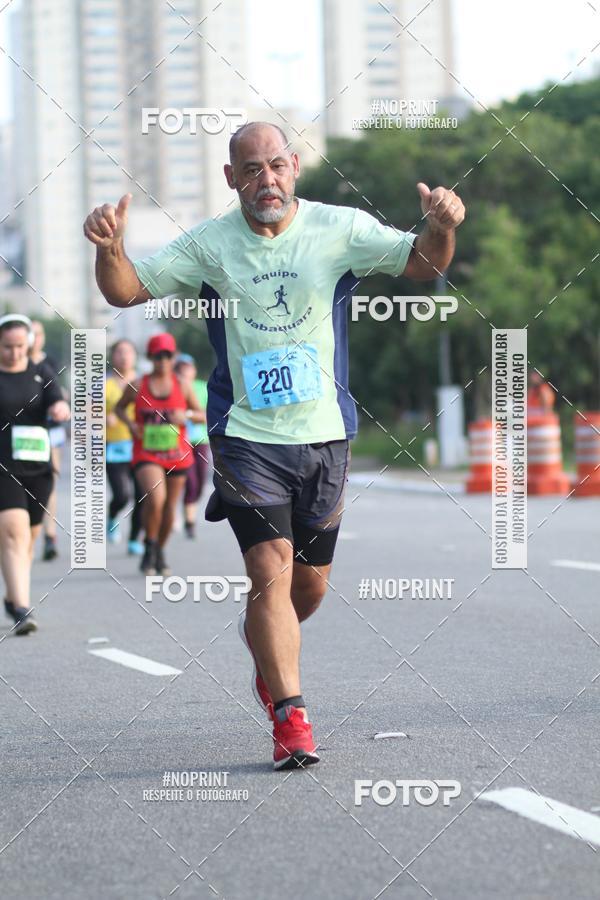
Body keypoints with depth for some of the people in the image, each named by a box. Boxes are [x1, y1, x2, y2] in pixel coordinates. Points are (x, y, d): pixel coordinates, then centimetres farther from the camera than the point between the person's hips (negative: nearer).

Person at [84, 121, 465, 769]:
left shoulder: (340, 229, -2)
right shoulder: (207, 245, -2)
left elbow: (420, 264, -6)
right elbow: (127, 291, 0)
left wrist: (442, 226, -28)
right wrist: (110, 248, -21)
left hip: (325, 432, 2)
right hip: (246, 435, -2)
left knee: (310, 583, 12)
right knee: (271, 570, -15)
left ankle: (261, 640, 46)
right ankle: (290, 717, -11)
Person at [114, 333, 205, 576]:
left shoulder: (182, 387, 3)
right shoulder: (137, 386, -1)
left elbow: (203, 416, 9)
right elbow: (119, 407, 15)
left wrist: (187, 414, -13)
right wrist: (130, 423, -5)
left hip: (177, 455, 3)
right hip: (146, 454, -3)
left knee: (169, 507, 7)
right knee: (155, 497, -26)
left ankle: (159, 553, 30)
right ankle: (150, 547, -4)